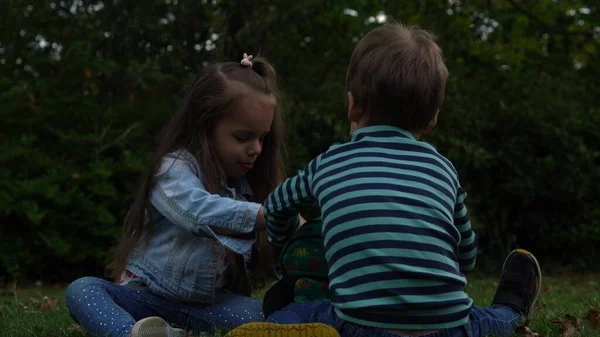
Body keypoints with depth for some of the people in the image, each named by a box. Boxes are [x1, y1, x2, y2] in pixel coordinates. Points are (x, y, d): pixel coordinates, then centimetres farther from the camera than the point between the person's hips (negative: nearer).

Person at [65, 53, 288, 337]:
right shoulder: (177, 168, -13)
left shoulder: (245, 184, 7)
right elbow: (200, 211, -35)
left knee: (257, 314, -26)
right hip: (146, 297, -4)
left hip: (204, 302, 4)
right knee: (81, 290, -29)